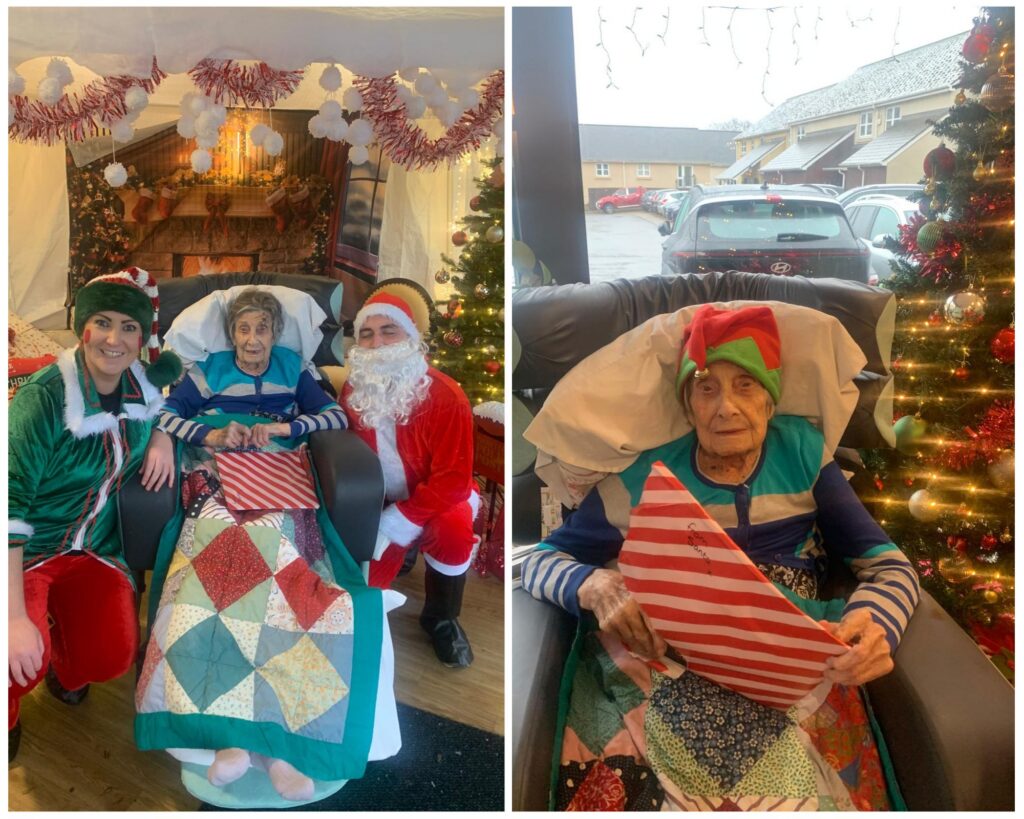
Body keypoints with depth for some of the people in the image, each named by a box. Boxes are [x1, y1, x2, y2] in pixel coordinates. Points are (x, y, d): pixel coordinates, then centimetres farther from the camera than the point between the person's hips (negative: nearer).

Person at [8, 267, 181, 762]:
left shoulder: (143, 385, -6)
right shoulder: (44, 397, -24)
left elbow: (178, 374, 20)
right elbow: (11, 503, -28)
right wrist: (15, 617, -34)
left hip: (95, 549, 4)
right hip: (25, 549, -4)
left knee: (112, 658, -14)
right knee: (26, 658, -27)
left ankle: (65, 669, 23)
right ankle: (8, 712, 10)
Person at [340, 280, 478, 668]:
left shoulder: (446, 397, -26)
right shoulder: (352, 391, -10)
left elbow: (453, 480, -27)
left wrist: (393, 524, -31)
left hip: (438, 497, -4)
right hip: (382, 498, 4)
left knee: (453, 531, -37)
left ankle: (441, 618, -8)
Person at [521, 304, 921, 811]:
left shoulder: (802, 451, 10)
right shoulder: (647, 477, 4)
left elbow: (890, 567, 8)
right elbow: (539, 561, 6)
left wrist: (876, 625, -19)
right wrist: (594, 586, -20)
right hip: (666, 669, -1)